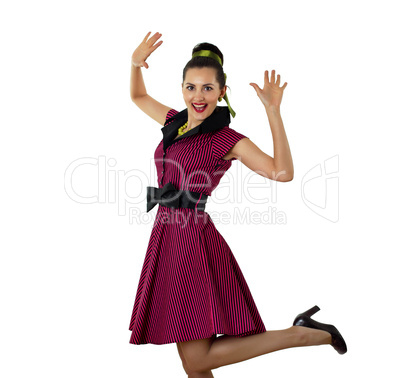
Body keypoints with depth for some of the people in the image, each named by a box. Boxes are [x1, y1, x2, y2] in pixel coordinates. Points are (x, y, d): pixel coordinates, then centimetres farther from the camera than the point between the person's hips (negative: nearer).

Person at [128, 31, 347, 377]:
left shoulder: (227, 139, -7)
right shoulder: (175, 122, 12)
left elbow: (282, 173, -20)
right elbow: (138, 96, 29)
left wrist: (273, 111, -23)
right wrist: (136, 63, 10)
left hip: (194, 238, -7)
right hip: (167, 236, 7)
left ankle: (302, 334, -1)